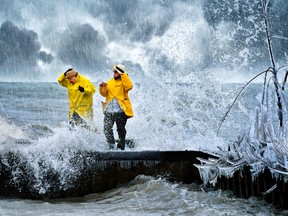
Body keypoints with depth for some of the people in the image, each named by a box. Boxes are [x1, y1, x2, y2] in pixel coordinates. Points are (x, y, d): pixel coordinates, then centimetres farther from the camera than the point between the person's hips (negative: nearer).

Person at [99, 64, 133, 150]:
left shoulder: (124, 81, 1)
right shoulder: (110, 82, 18)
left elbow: (129, 86, -21)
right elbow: (104, 94, 17)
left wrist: (123, 75, -19)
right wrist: (102, 87, -3)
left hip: (120, 111, -4)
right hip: (109, 111, 4)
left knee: (121, 130, 5)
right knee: (107, 129, -10)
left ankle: (121, 147, 16)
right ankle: (111, 146, 2)